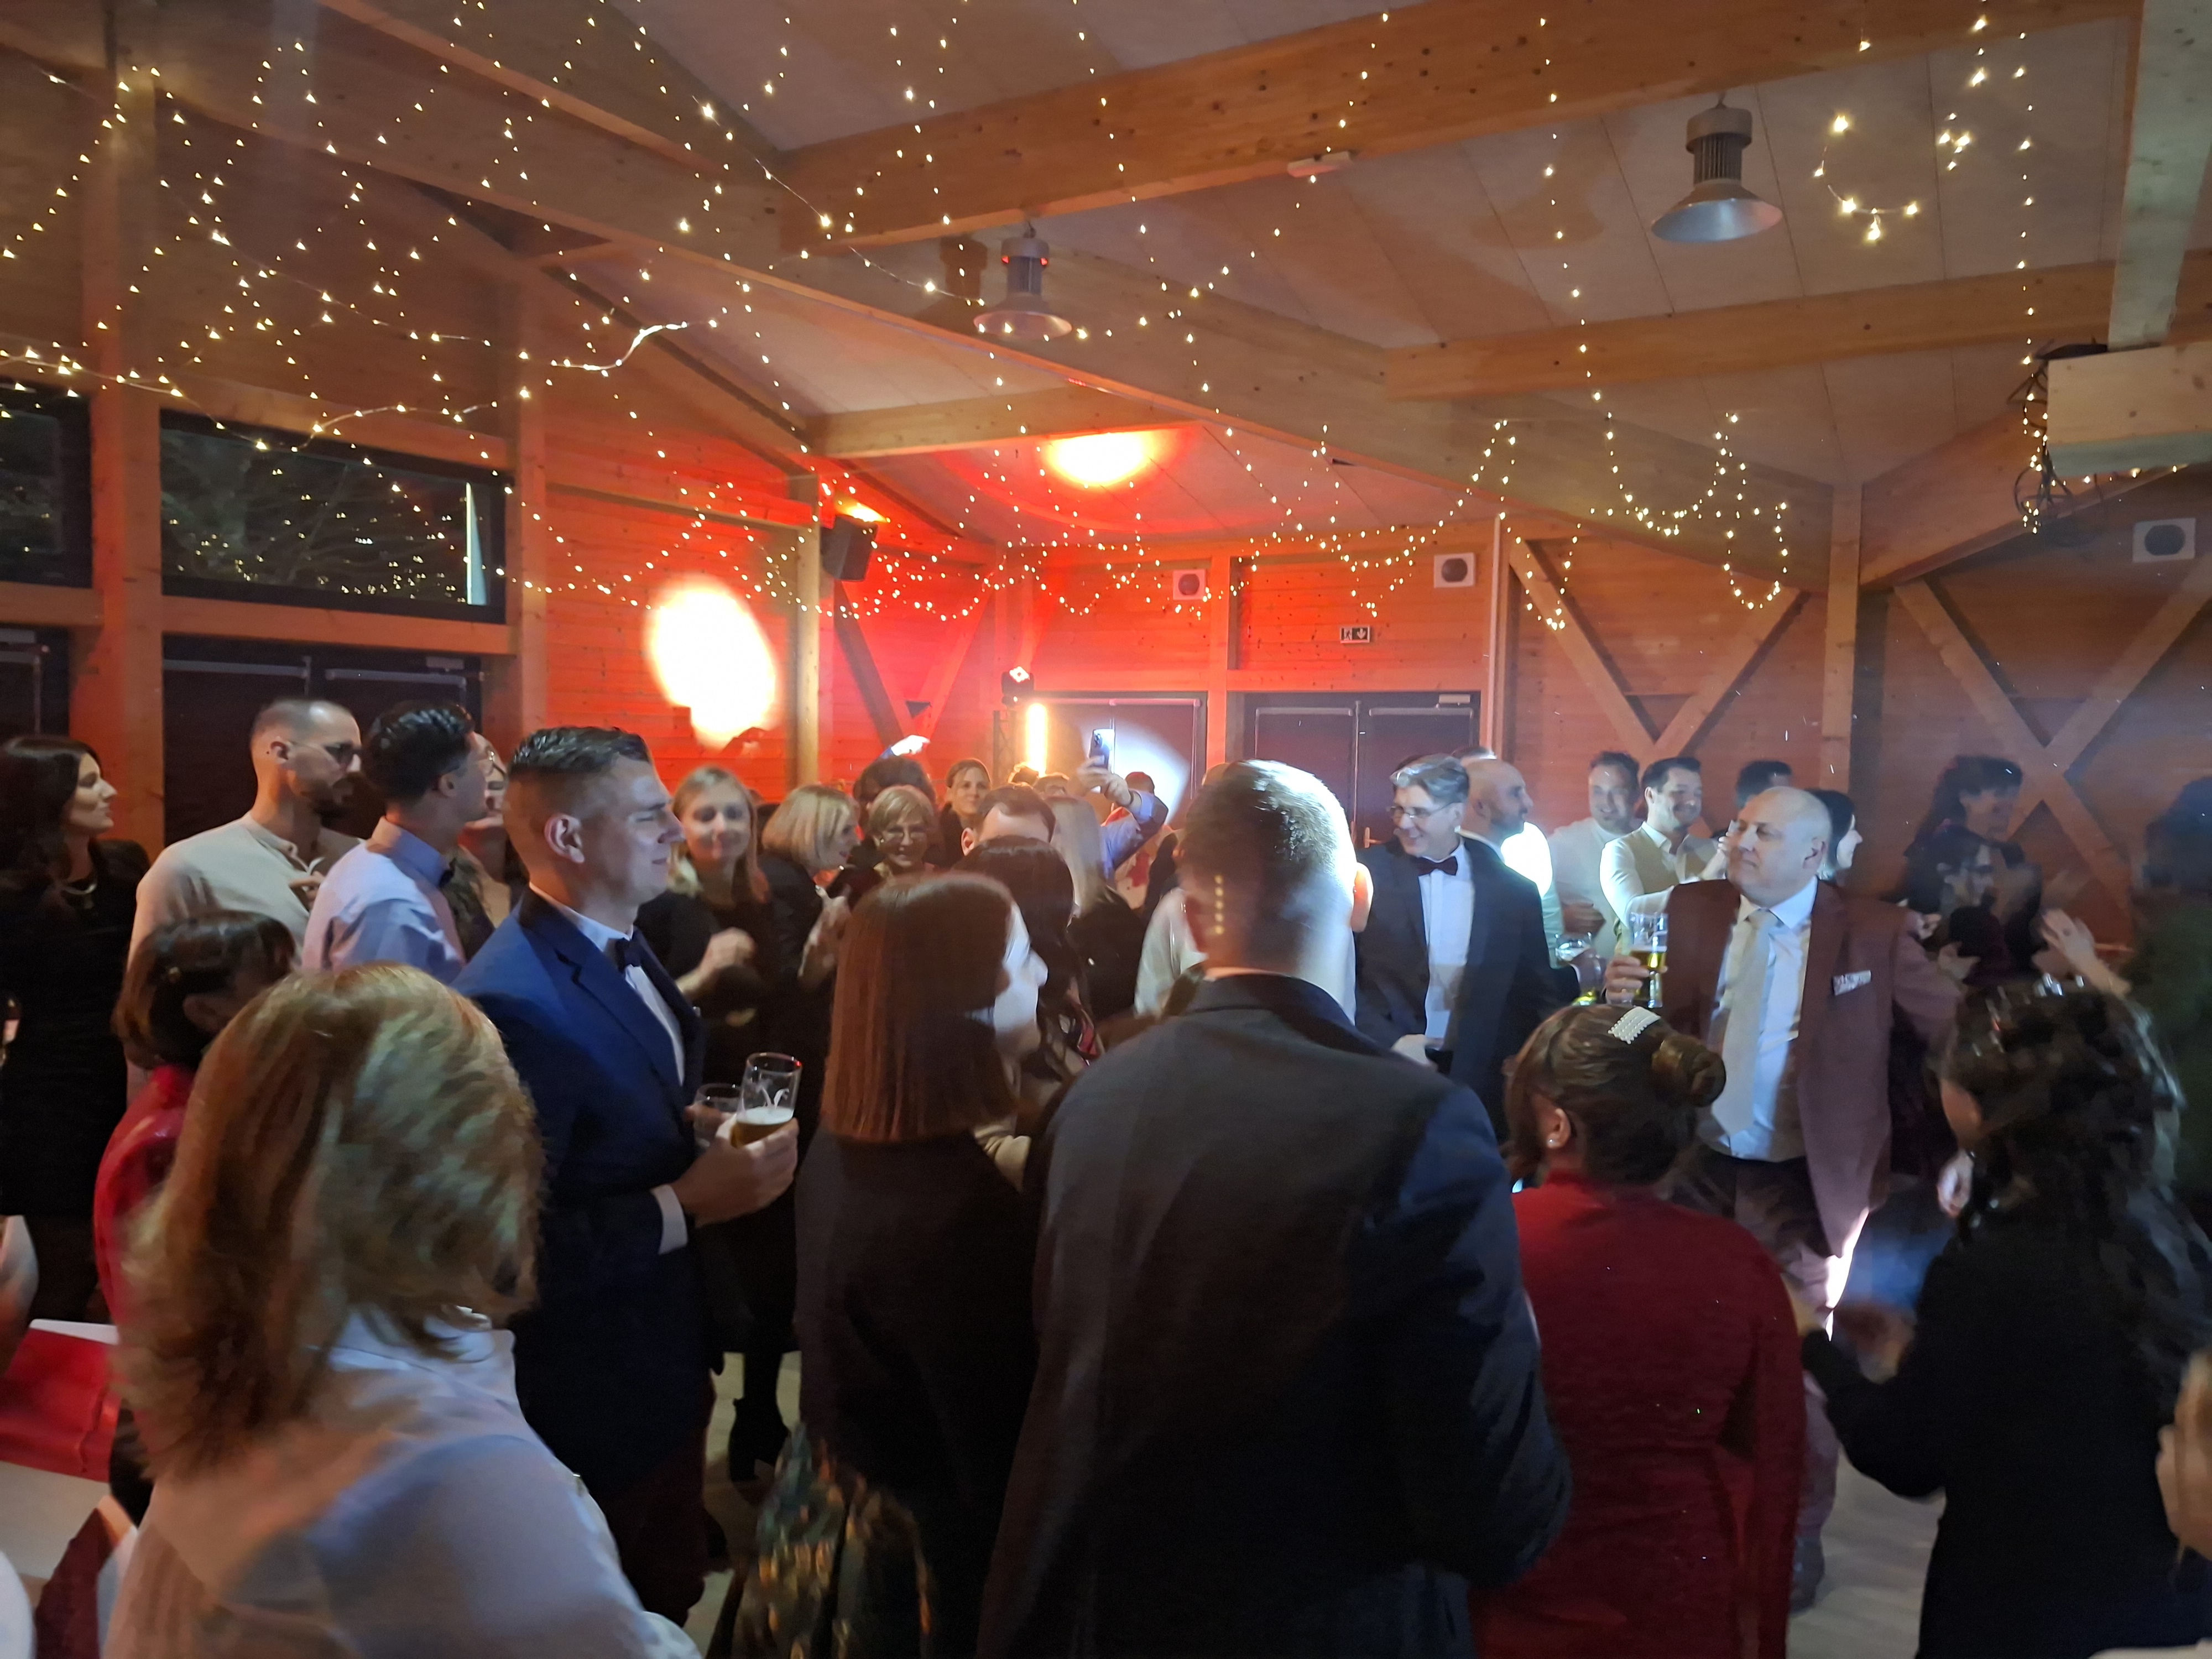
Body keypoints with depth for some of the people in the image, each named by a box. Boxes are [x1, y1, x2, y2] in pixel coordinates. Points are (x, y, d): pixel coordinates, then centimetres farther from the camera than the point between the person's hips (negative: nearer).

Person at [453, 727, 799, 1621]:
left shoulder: (627, 952, 3)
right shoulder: (514, 1006, -28)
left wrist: (716, 1152, -5)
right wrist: (687, 1205, -27)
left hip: (664, 1368, 8)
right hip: (589, 1401, -8)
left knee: (669, 1608, 25)